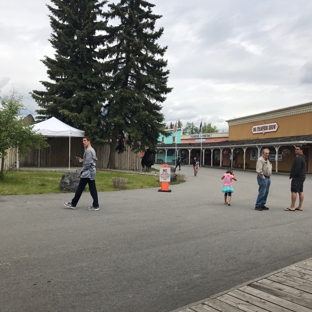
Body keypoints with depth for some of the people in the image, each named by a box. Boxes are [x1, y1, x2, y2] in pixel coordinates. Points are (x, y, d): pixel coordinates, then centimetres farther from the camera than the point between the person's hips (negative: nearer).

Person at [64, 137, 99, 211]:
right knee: (92, 189, 7)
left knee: (80, 188, -1)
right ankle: (95, 205, 7)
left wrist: (83, 170, -9)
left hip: (87, 172, -10)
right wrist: (82, 160, 14)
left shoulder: (88, 150, -14)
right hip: (92, 172, 10)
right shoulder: (92, 150, 17)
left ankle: (73, 204, 7)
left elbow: (88, 163, -19)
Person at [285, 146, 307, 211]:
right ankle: (300, 207, 15)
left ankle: (292, 207, -7)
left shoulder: (298, 158, -17)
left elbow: (297, 168, -24)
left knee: (293, 191, -8)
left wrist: (292, 175, -16)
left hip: (297, 177, -11)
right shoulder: (303, 158, 17)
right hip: (302, 177, 11)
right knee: (300, 192, 11)